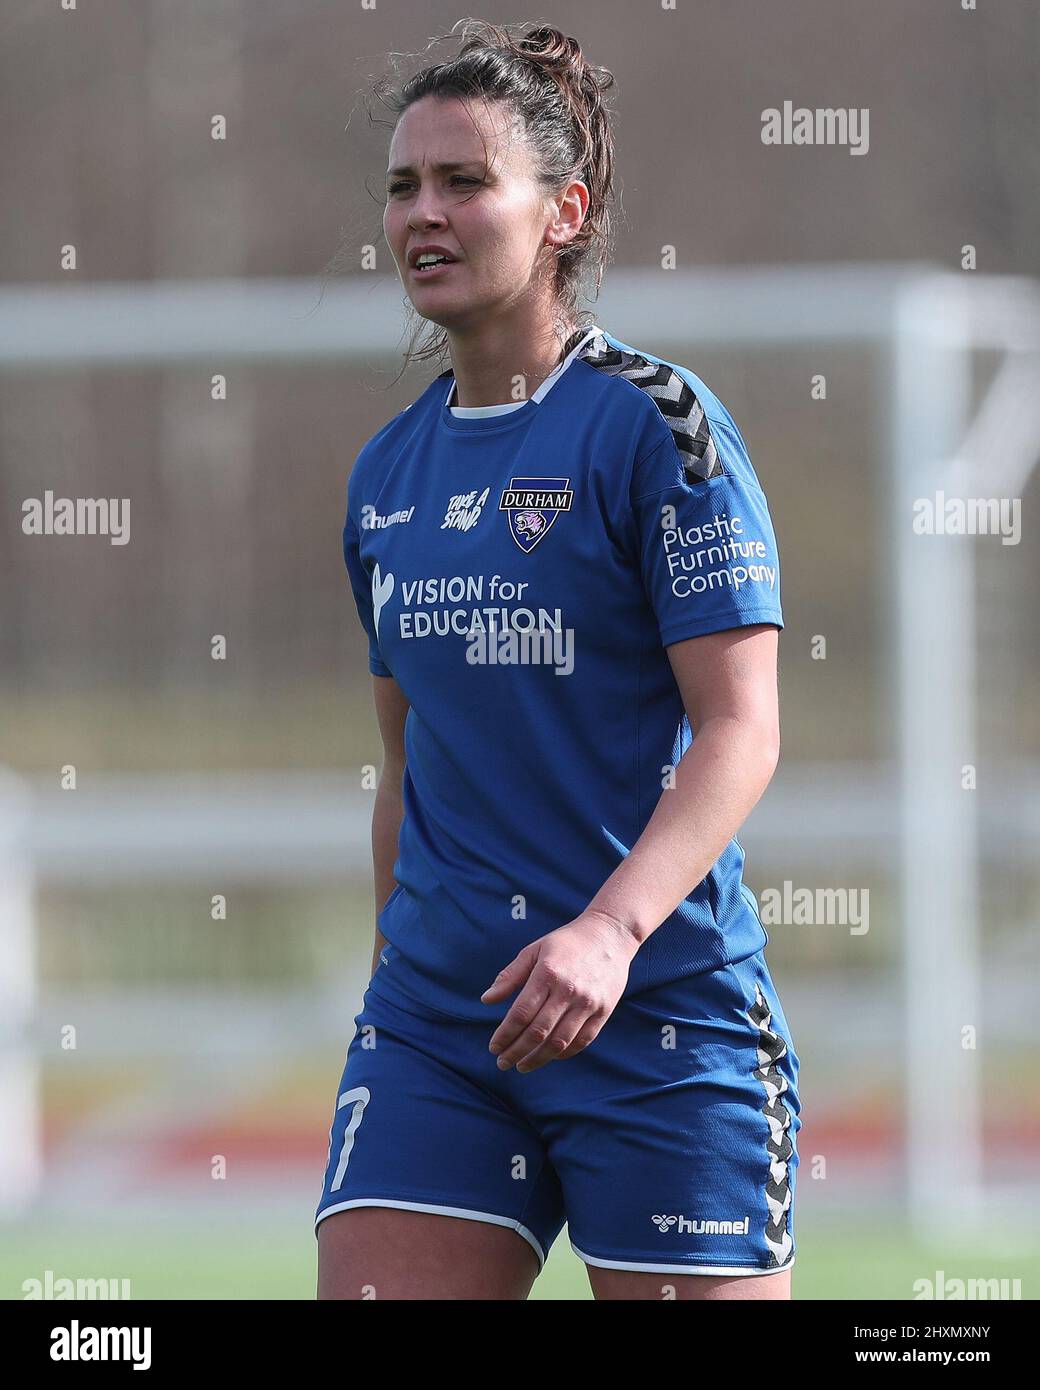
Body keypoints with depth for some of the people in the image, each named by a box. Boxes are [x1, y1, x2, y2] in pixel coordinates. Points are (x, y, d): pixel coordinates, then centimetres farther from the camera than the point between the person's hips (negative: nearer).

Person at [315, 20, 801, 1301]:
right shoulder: (386, 473, 13)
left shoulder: (656, 424, -7)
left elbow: (740, 728, -13)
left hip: (657, 1009, -5)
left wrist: (611, 928, -26)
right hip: (433, 1020, 5)